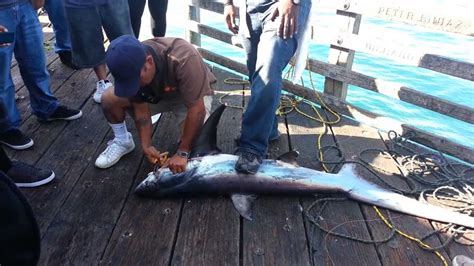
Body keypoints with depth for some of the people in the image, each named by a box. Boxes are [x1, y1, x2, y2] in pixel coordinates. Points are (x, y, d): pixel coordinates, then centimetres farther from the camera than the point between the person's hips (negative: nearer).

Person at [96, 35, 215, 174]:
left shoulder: (183, 59, -41)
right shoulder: (131, 67, -25)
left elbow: (197, 110, -38)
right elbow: (141, 108, -15)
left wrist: (182, 153, -35)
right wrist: (146, 146, -22)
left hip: (193, 95, -4)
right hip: (156, 93, 4)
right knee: (109, 99, -15)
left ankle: (185, 145, 7)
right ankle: (122, 141, 10)